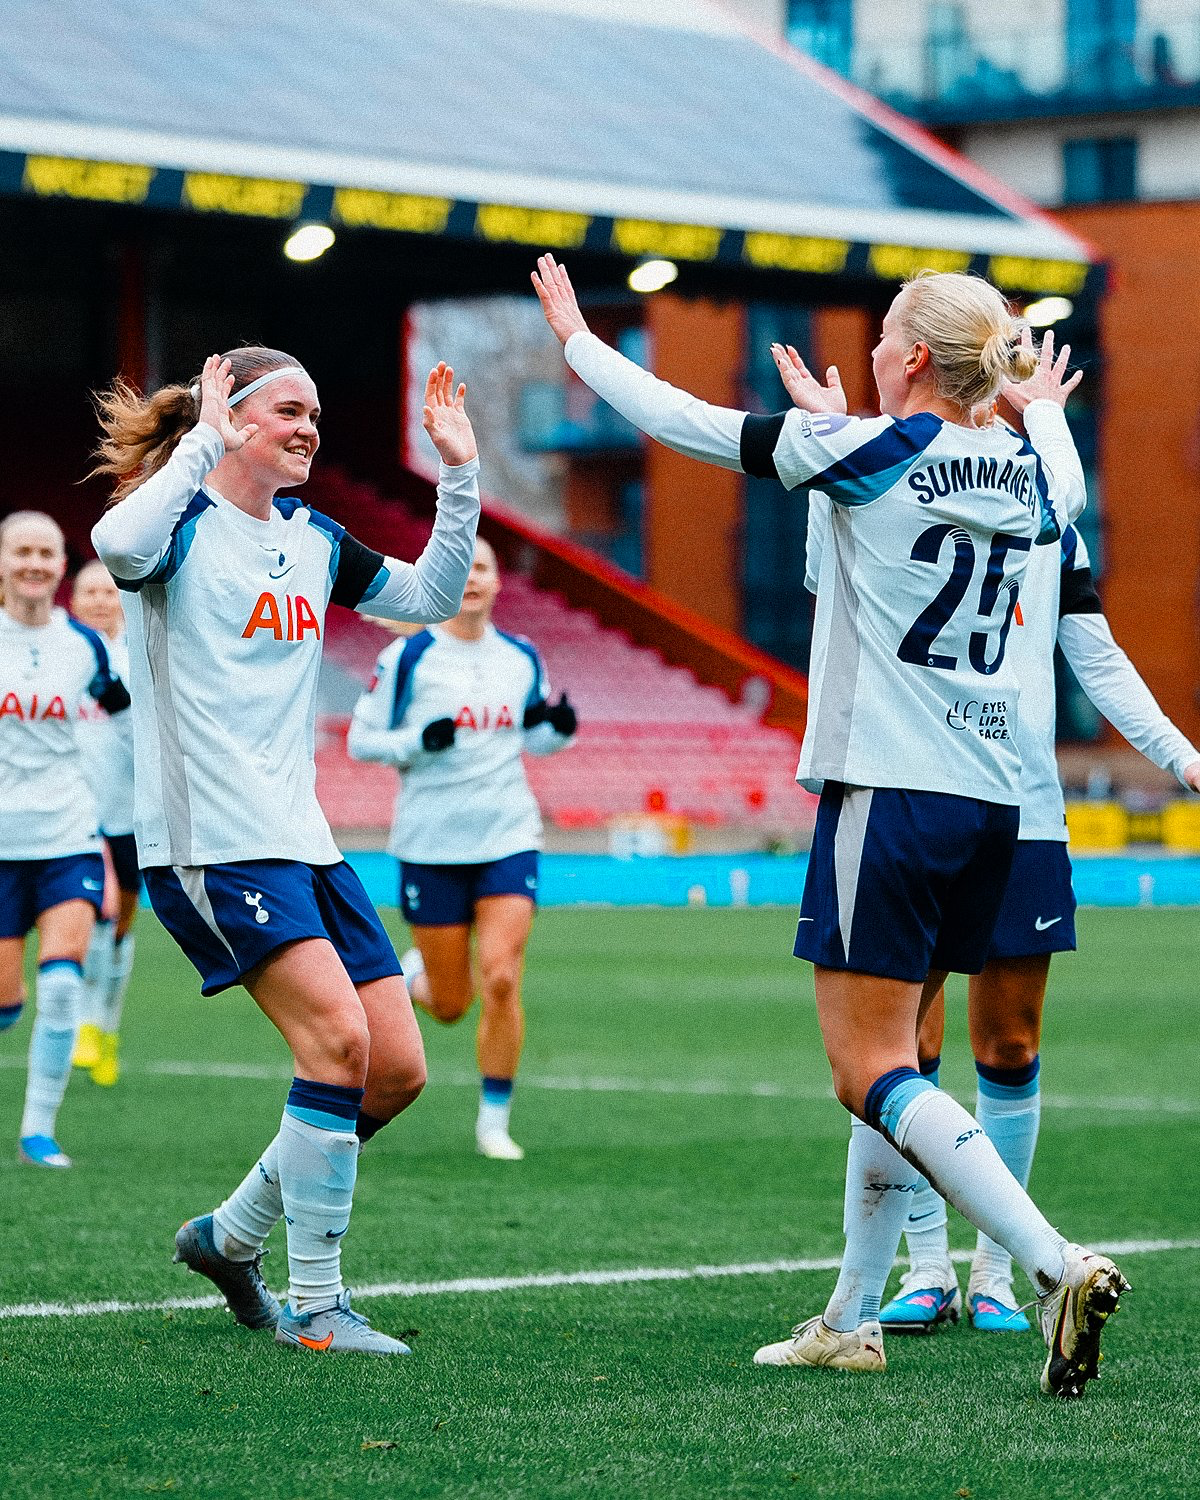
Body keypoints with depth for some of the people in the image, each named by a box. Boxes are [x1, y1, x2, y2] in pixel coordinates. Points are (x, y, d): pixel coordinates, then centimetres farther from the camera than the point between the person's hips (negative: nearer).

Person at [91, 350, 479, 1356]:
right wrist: (203, 442, -23)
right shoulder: (182, 523, -7)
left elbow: (431, 596, 21)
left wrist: (460, 473, 11)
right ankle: (313, 1306, -13)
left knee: (398, 1068, 1)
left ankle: (232, 1235, 20)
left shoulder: (313, 539, 15)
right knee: (336, 1034, -22)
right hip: (210, 844, -8)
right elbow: (119, 546, -31)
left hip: (301, 838, 8)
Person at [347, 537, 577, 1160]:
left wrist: (559, 728, -3)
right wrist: (418, 741, -19)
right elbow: (360, 739, -1)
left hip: (508, 838, 2)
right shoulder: (407, 657, -4)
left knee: (501, 980, -14)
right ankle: (413, 975, 40)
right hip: (432, 844, -2)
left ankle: (494, 1120, 0)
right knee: (451, 1004, 3)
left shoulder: (522, 659, 8)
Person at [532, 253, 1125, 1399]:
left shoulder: (866, 451, -10)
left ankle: (1058, 1266, -22)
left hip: (889, 789, -7)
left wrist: (575, 336, 12)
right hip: (988, 798, 7)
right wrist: (1043, 408, 52)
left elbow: (682, 419, -3)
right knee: (888, 1055, 16)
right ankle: (852, 1319, 19)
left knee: (870, 1071, -7)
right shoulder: (1026, 476, 7)